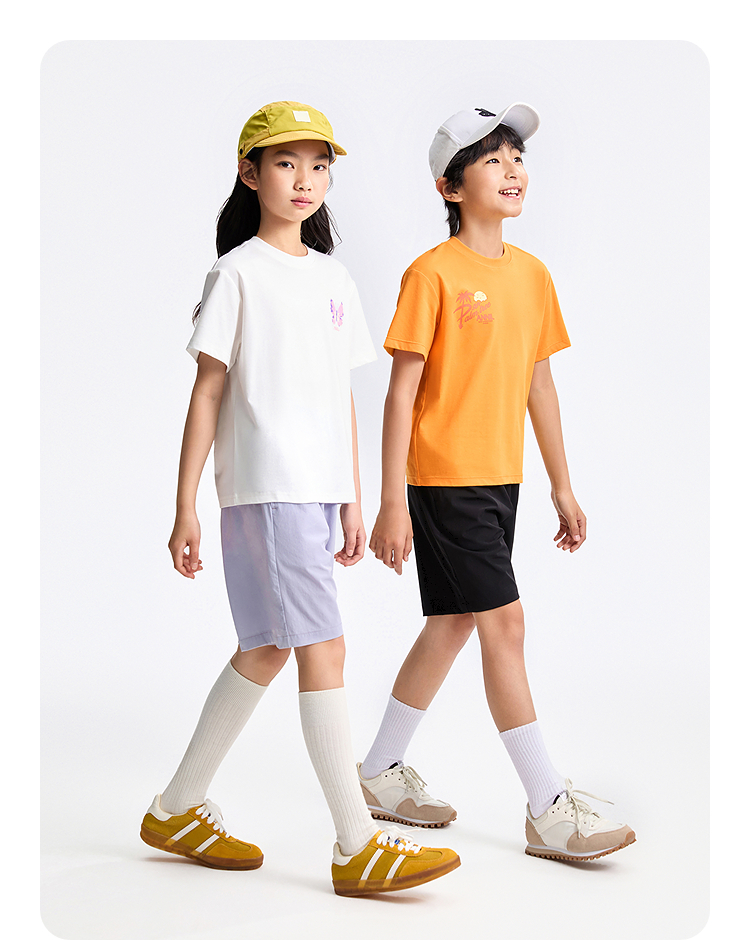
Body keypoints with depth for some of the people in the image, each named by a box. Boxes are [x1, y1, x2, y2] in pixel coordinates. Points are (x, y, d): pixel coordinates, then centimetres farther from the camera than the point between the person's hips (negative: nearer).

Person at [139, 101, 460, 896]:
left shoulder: (333, 277, 17)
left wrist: (353, 499, 16)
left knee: (266, 650, 12)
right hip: (265, 486, -7)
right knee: (322, 648, -10)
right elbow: (207, 393, -4)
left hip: (320, 487, 7)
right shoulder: (238, 272, -2)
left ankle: (177, 809, 25)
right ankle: (357, 846, -5)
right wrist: (185, 508, -7)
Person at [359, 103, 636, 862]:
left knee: (453, 624, 13)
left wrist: (562, 485, 15)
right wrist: (391, 504, -14)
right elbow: (401, 391, -11)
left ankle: (381, 772, 28)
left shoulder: (532, 274, 9)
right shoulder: (432, 273, -10)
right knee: (503, 622, -7)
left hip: (501, 478, 7)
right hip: (445, 478, -7)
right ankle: (548, 810, 0)